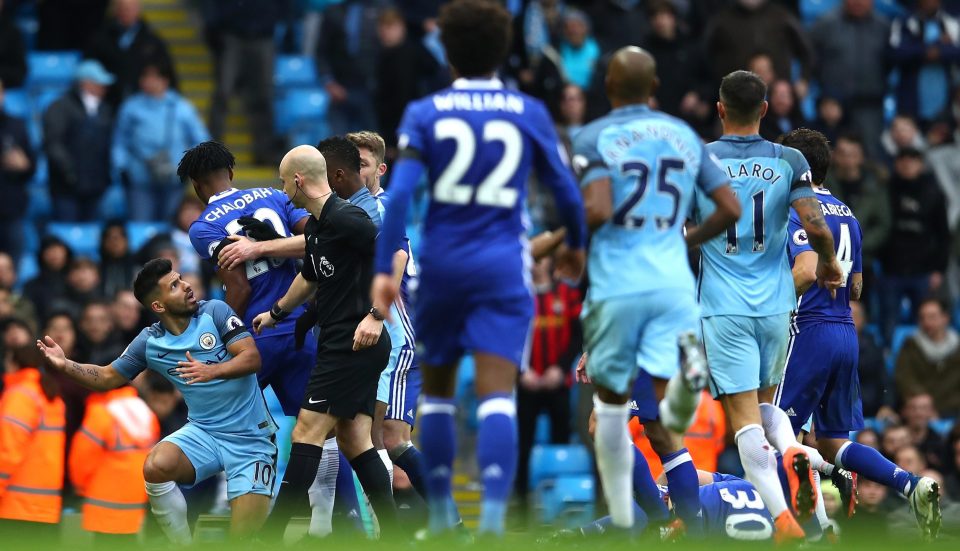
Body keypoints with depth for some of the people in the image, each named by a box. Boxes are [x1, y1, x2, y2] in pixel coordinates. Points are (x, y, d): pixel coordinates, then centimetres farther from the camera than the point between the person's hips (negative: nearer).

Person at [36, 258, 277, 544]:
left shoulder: (214, 312, -7)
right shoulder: (149, 342, 0)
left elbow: (252, 358, -14)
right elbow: (108, 377, 10)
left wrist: (212, 371, -32)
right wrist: (67, 366, -7)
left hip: (251, 438, -3)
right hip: (205, 432, 3)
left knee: (243, 538, -18)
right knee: (156, 466, -30)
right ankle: (183, 546, -8)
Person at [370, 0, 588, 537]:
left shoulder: (425, 113, 1)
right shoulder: (529, 113, 2)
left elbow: (400, 191, -9)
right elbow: (566, 189, 7)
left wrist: (385, 268, -9)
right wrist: (575, 246, 26)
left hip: (441, 265, 1)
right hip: (503, 268, -1)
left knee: (437, 389, 17)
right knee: (497, 393, -8)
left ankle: (441, 513, 20)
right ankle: (493, 513, -23)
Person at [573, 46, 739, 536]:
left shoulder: (593, 138, -3)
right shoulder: (685, 136, 12)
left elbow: (598, 211, -17)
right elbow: (731, 209, 10)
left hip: (616, 287, -2)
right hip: (673, 284, 2)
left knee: (612, 399, 17)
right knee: (659, 422, -4)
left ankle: (621, 518, 19)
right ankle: (684, 372, -38)